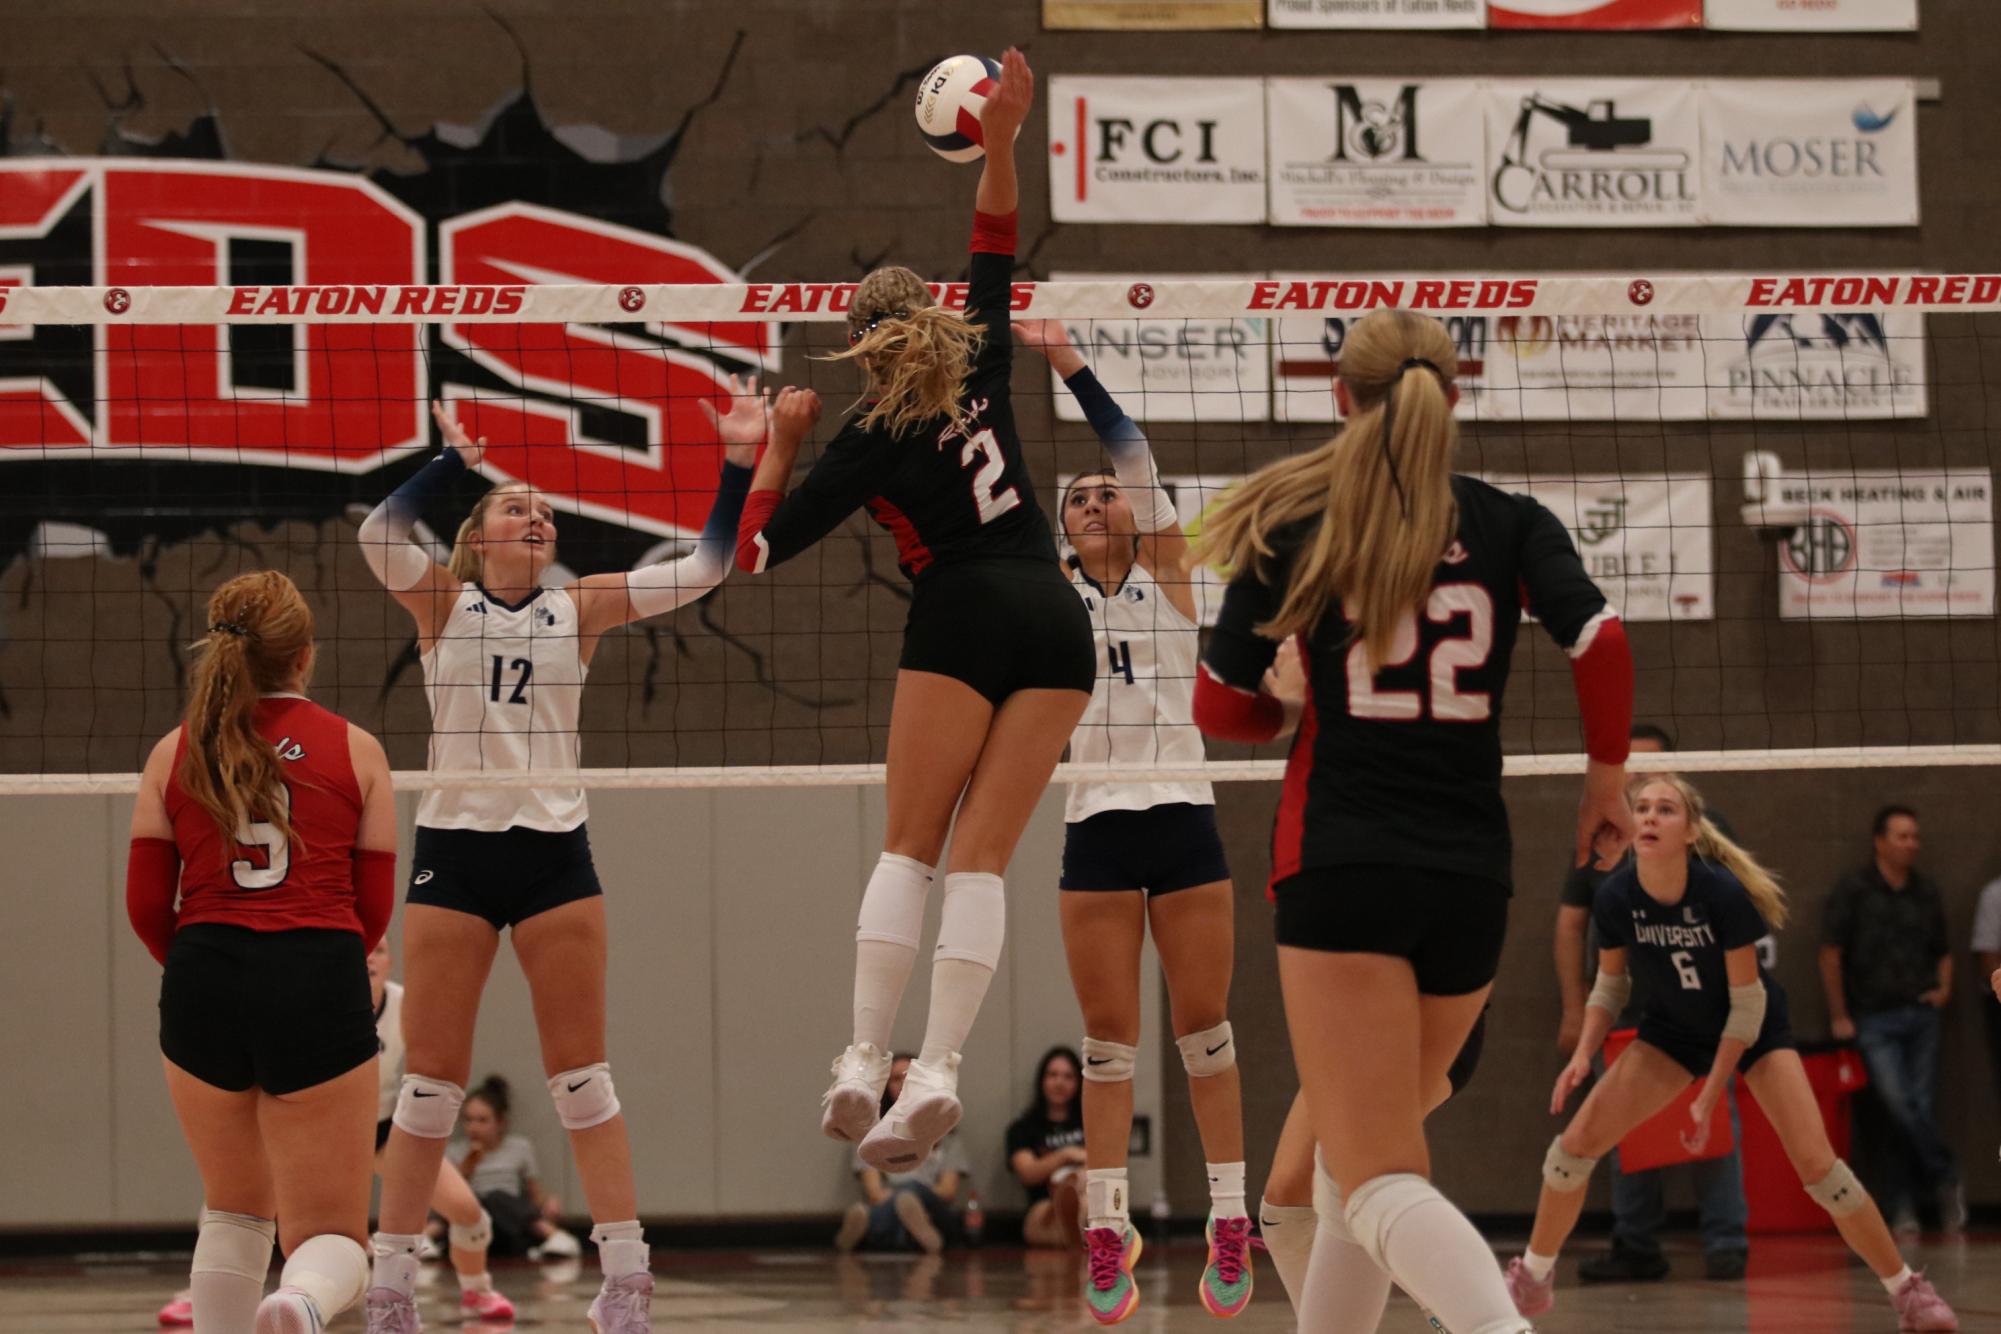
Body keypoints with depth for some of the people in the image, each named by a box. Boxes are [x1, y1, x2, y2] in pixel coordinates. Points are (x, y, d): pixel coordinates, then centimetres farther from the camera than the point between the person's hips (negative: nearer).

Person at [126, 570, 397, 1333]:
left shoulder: (175, 754, 8)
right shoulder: (355, 751, 5)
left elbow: (145, 906, 6)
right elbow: (375, 905, 6)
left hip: (205, 985, 2)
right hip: (321, 988, -2)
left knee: (234, 1212, 23)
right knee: (331, 1237, 2)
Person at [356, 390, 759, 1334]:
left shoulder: (578, 608, 8)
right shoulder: (440, 604, 3)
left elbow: (702, 569, 1)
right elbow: (380, 533, -16)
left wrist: (737, 465, -9)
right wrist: (456, 459, -19)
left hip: (555, 851, 1)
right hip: (453, 849, -1)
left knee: (581, 1074, 1)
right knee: (431, 1079, 1)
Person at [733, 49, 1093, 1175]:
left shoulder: (874, 444, 0)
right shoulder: (982, 372, 10)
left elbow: (758, 549, 4)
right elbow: (997, 247, 22)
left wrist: (781, 444, 14)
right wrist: (1001, 142, 15)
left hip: (965, 617, -4)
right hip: (1057, 618, 4)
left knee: (911, 848, 1)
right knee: (984, 854, -3)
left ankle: (867, 1062, -11)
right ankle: (938, 1070, -15)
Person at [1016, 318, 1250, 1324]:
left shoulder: (1166, 577, 5)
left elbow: (1138, 462, -8)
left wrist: (1070, 366, -18)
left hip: (1182, 822, -2)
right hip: (1096, 833, 2)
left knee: (1204, 1029, 2)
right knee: (1108, 1041, 2)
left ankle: (1230, 1227, 6)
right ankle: (1105, 1233, 3)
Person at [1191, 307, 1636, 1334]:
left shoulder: (1295, 525, 3)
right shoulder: (1507, 524, 7)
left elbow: (1220, 706, 5)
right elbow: (1601, 644, -8)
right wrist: (1606, 779, 7)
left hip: (1342, 871, -4)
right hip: (1470, 879, 4)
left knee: (1380, 1181, -12)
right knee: (1369, 1142, 24)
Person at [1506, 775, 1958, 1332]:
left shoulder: (1724, 893, -31)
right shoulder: (1615, 899, -20)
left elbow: (1746, 1003, -22)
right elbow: (1611, 984, -2)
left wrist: (1710, 1096, -22)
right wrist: (1583, 1054, -17)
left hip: (1753, 1031, -3)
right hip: (1672, 1030, 4)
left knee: (1816, 1164, -17)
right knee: (1577, 1141, -8)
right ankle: (1533, 1278, 12)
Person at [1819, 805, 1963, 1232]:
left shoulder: (1926, 892, 11)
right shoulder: (1853, 891, -2)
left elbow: (1942, 952, 23)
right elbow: (1831, 955, -1)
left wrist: (1944, 988, 3)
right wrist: (1839, 1016, -3)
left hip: (1922, 1015, 4)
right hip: (1874, 1017, -4)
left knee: (1922, 1110, 0)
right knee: (1897, 1102, -18)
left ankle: (1903, 1201, 8)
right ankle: (1945, 1180, -5)